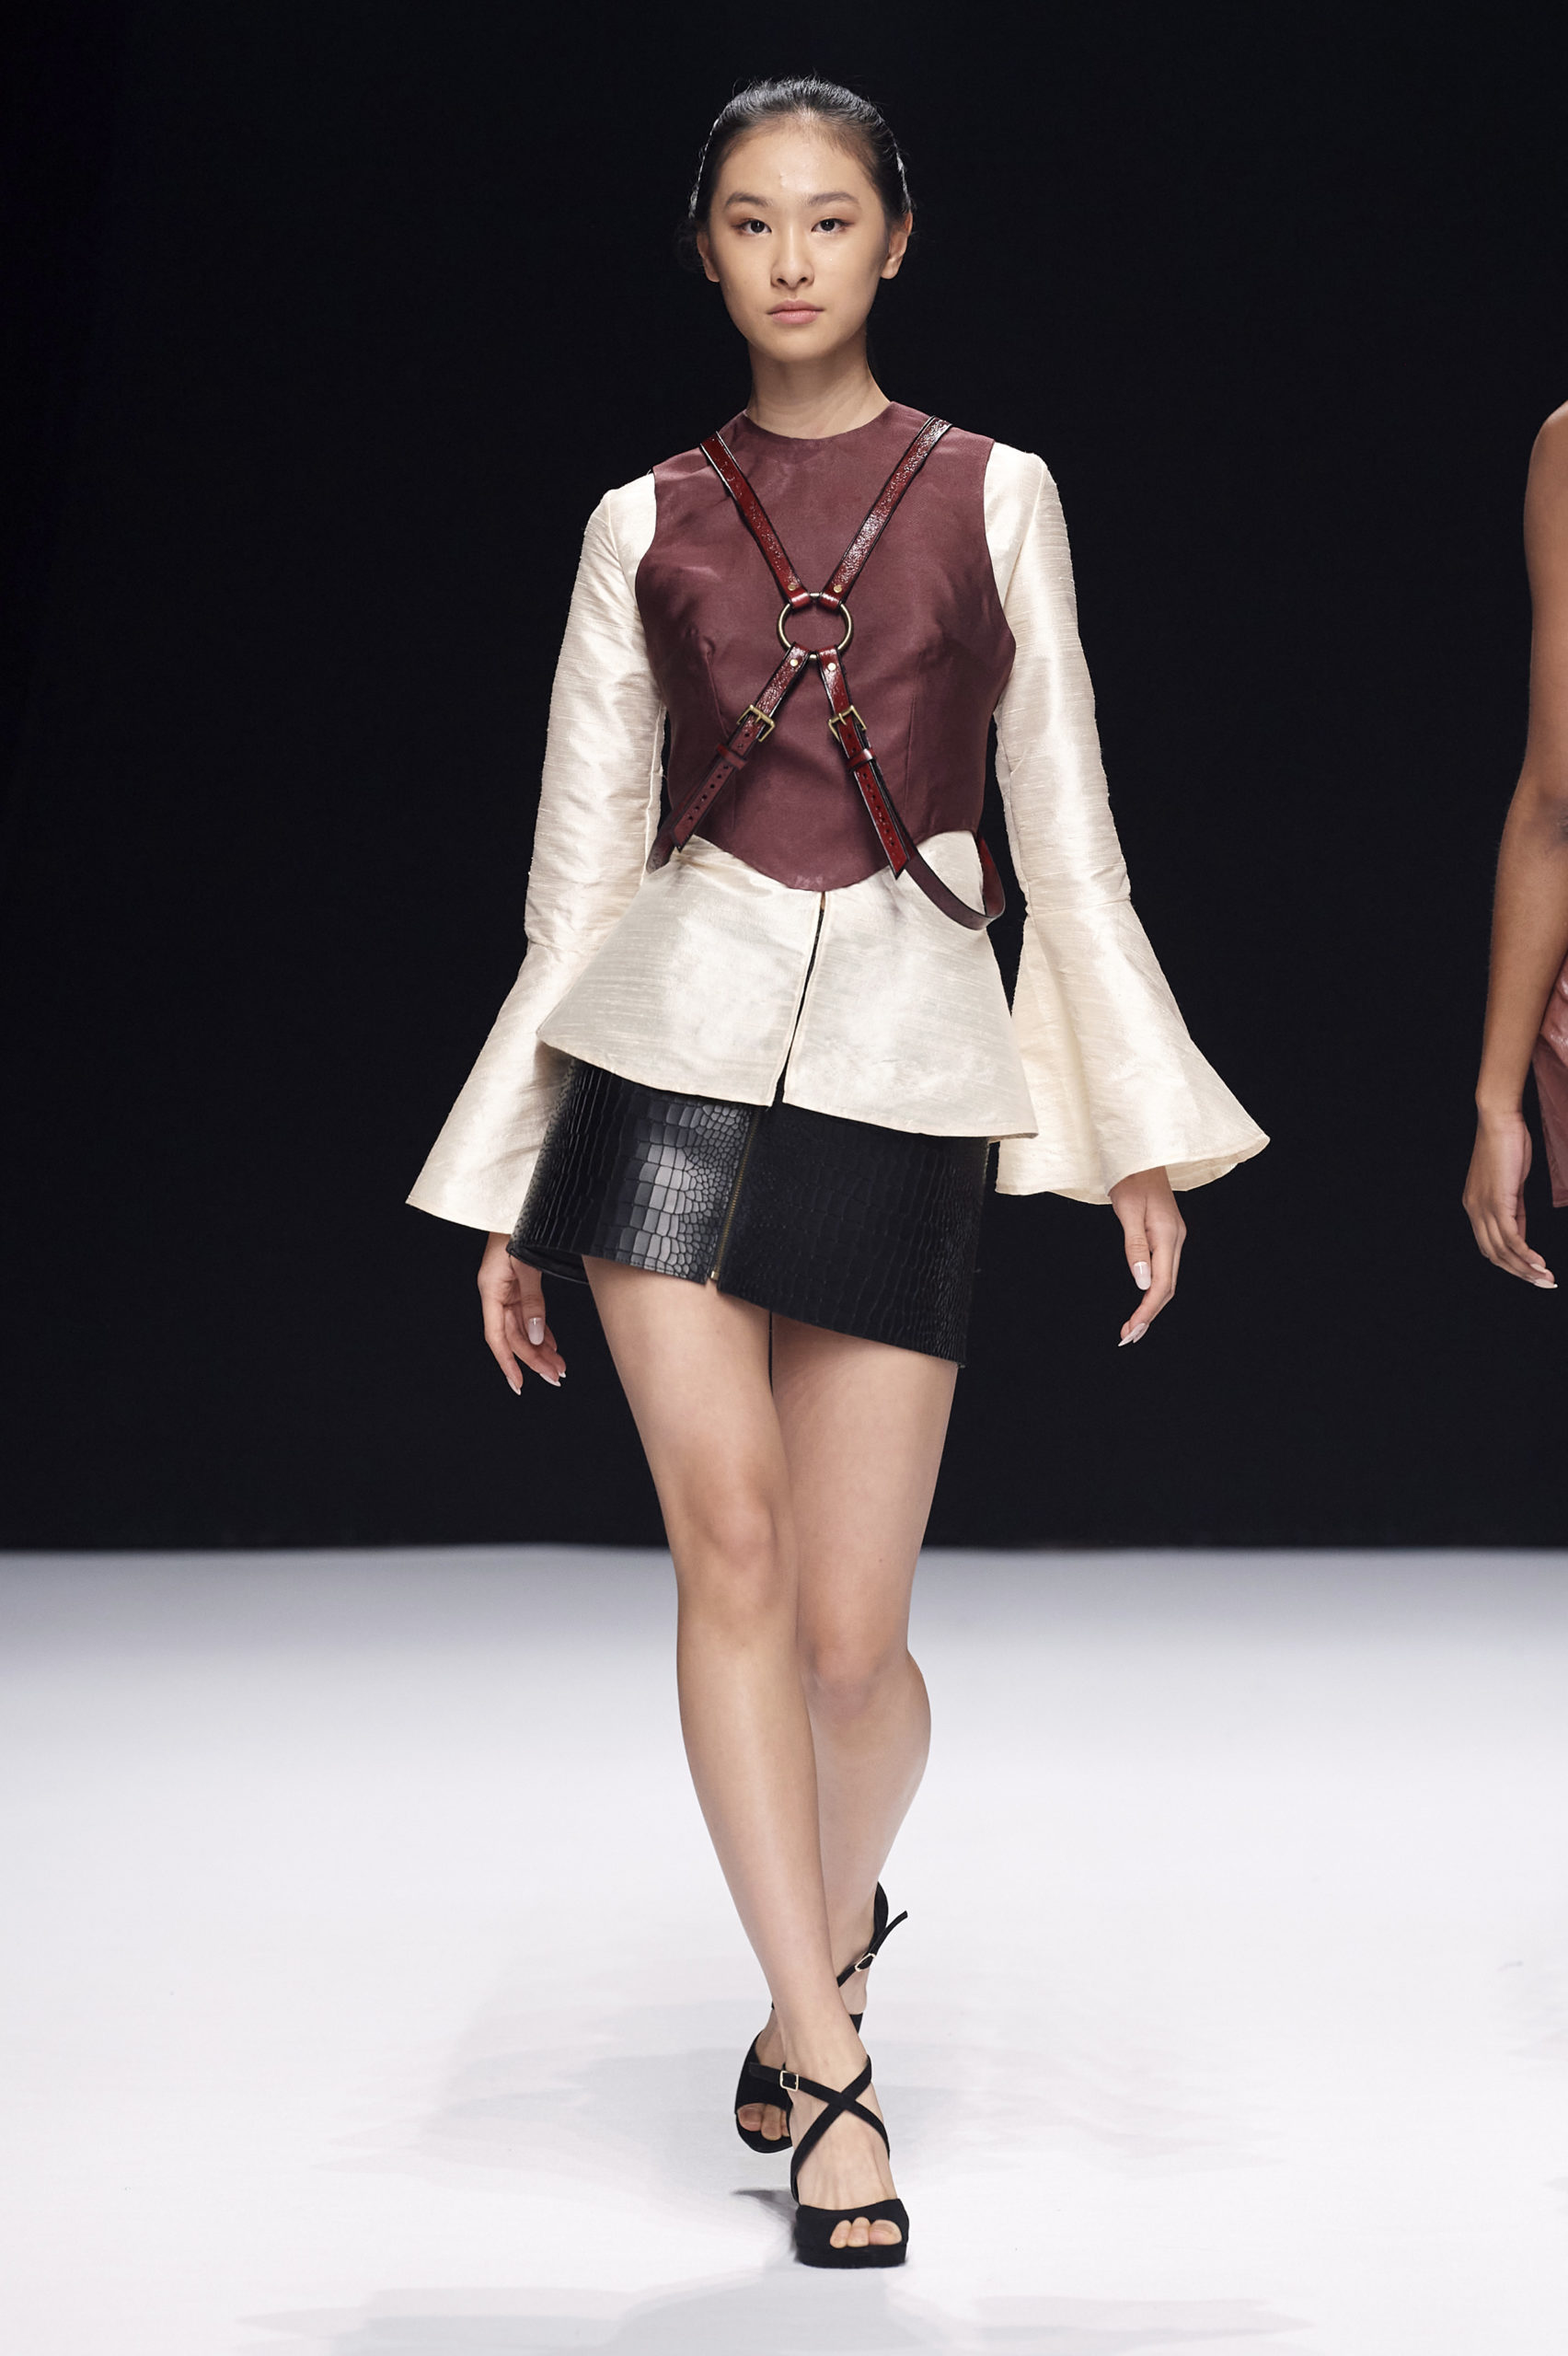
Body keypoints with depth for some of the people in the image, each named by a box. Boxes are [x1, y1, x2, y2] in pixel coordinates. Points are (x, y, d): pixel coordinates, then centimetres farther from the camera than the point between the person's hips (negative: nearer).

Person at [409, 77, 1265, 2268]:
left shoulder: (994, 498, 8)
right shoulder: (646, 526, 10)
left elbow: (1065, 832, 8)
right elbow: (582, 856, 11)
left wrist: (1143, 1134, 3)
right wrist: (509, 1194, 9)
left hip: (907, 1048, 0)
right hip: (676, 1035, 1)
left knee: (850, 1635, -2)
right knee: (733, 1540, -14)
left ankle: (826, 1940, 30)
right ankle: (834, 2057, -4)